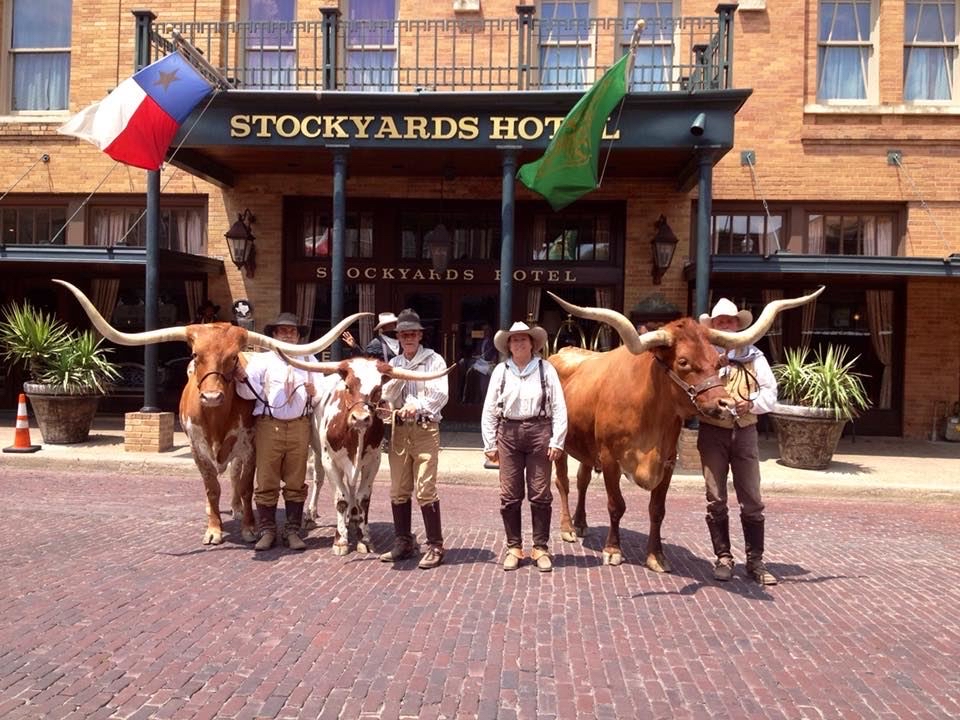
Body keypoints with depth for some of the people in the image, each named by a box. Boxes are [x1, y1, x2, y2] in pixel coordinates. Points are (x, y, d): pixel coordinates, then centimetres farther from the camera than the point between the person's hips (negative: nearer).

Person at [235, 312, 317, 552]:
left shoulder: (309, 360, 15)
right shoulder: (261, 359, 6)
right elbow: (249, 392, -6)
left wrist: (314, 392, -10)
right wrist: (243, 378, -26)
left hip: (299, 425, 2)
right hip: (269, 425, -2)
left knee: (296, 482, 6)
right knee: (266, 481, 1)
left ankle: (292, 531, 14)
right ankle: (267, 531, 11)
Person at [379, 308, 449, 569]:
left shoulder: (433, 360, 2)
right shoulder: (394, 364, 16)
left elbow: (441, 394, -8)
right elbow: (386, 396, 6)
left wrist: (417, 405, -21)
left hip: (425, 428, -5)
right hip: (399, 429, 5)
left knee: (425, 490, -8)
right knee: (399, 490, 8)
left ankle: (435, 546, 1)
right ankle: (403, 542, 20)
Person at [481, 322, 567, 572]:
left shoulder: (545, 368, 1)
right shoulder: (500, 371, 5)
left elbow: (559, 407, 0)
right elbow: (489, 410, 8)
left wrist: (557, 441, -5)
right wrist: (490, 444, 5)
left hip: (539, 432, -1)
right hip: (508, 434, 1)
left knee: (540, 495, 4)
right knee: (509, 495, 5)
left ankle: (541, 549, 16)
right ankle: (513, 548, 18)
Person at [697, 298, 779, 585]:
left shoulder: (754, 357, 6)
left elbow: (770, 391, 5)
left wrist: (752, 403, -13)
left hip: (745, 432, 1)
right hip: (712, 432, -1)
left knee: (752, 500, 5)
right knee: (716, 499, 5)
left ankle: (755, 561, 16)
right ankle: (723, 558, 17)